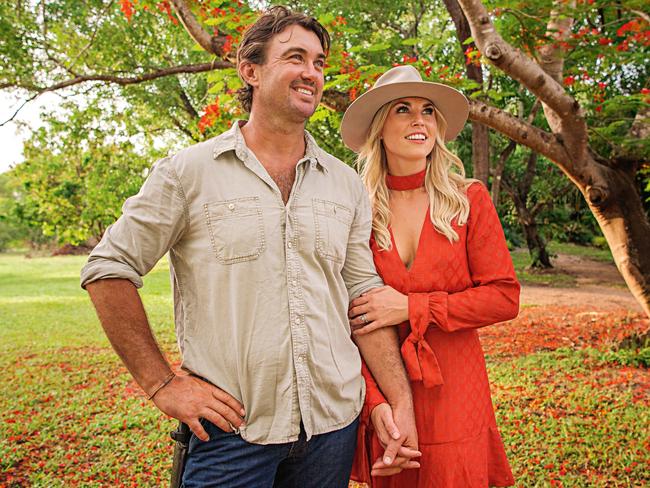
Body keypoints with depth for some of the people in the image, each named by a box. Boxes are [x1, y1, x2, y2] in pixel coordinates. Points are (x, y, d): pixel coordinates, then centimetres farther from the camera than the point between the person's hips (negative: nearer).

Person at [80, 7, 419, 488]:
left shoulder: (346, 183, 6)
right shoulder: (189, 171, -5)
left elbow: (364, 298, 6)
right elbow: (108, 270, -3)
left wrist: (402, 403, 0)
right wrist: (162, 384, -6)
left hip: (334, 422, 4)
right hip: (231, 429, -3)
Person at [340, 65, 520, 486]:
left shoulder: (469, 199, -2)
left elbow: (505, 297, -6)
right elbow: (350, 318, -2)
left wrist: (410, 308, -15)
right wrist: (374, 401, -14)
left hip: (455, 394, 0)